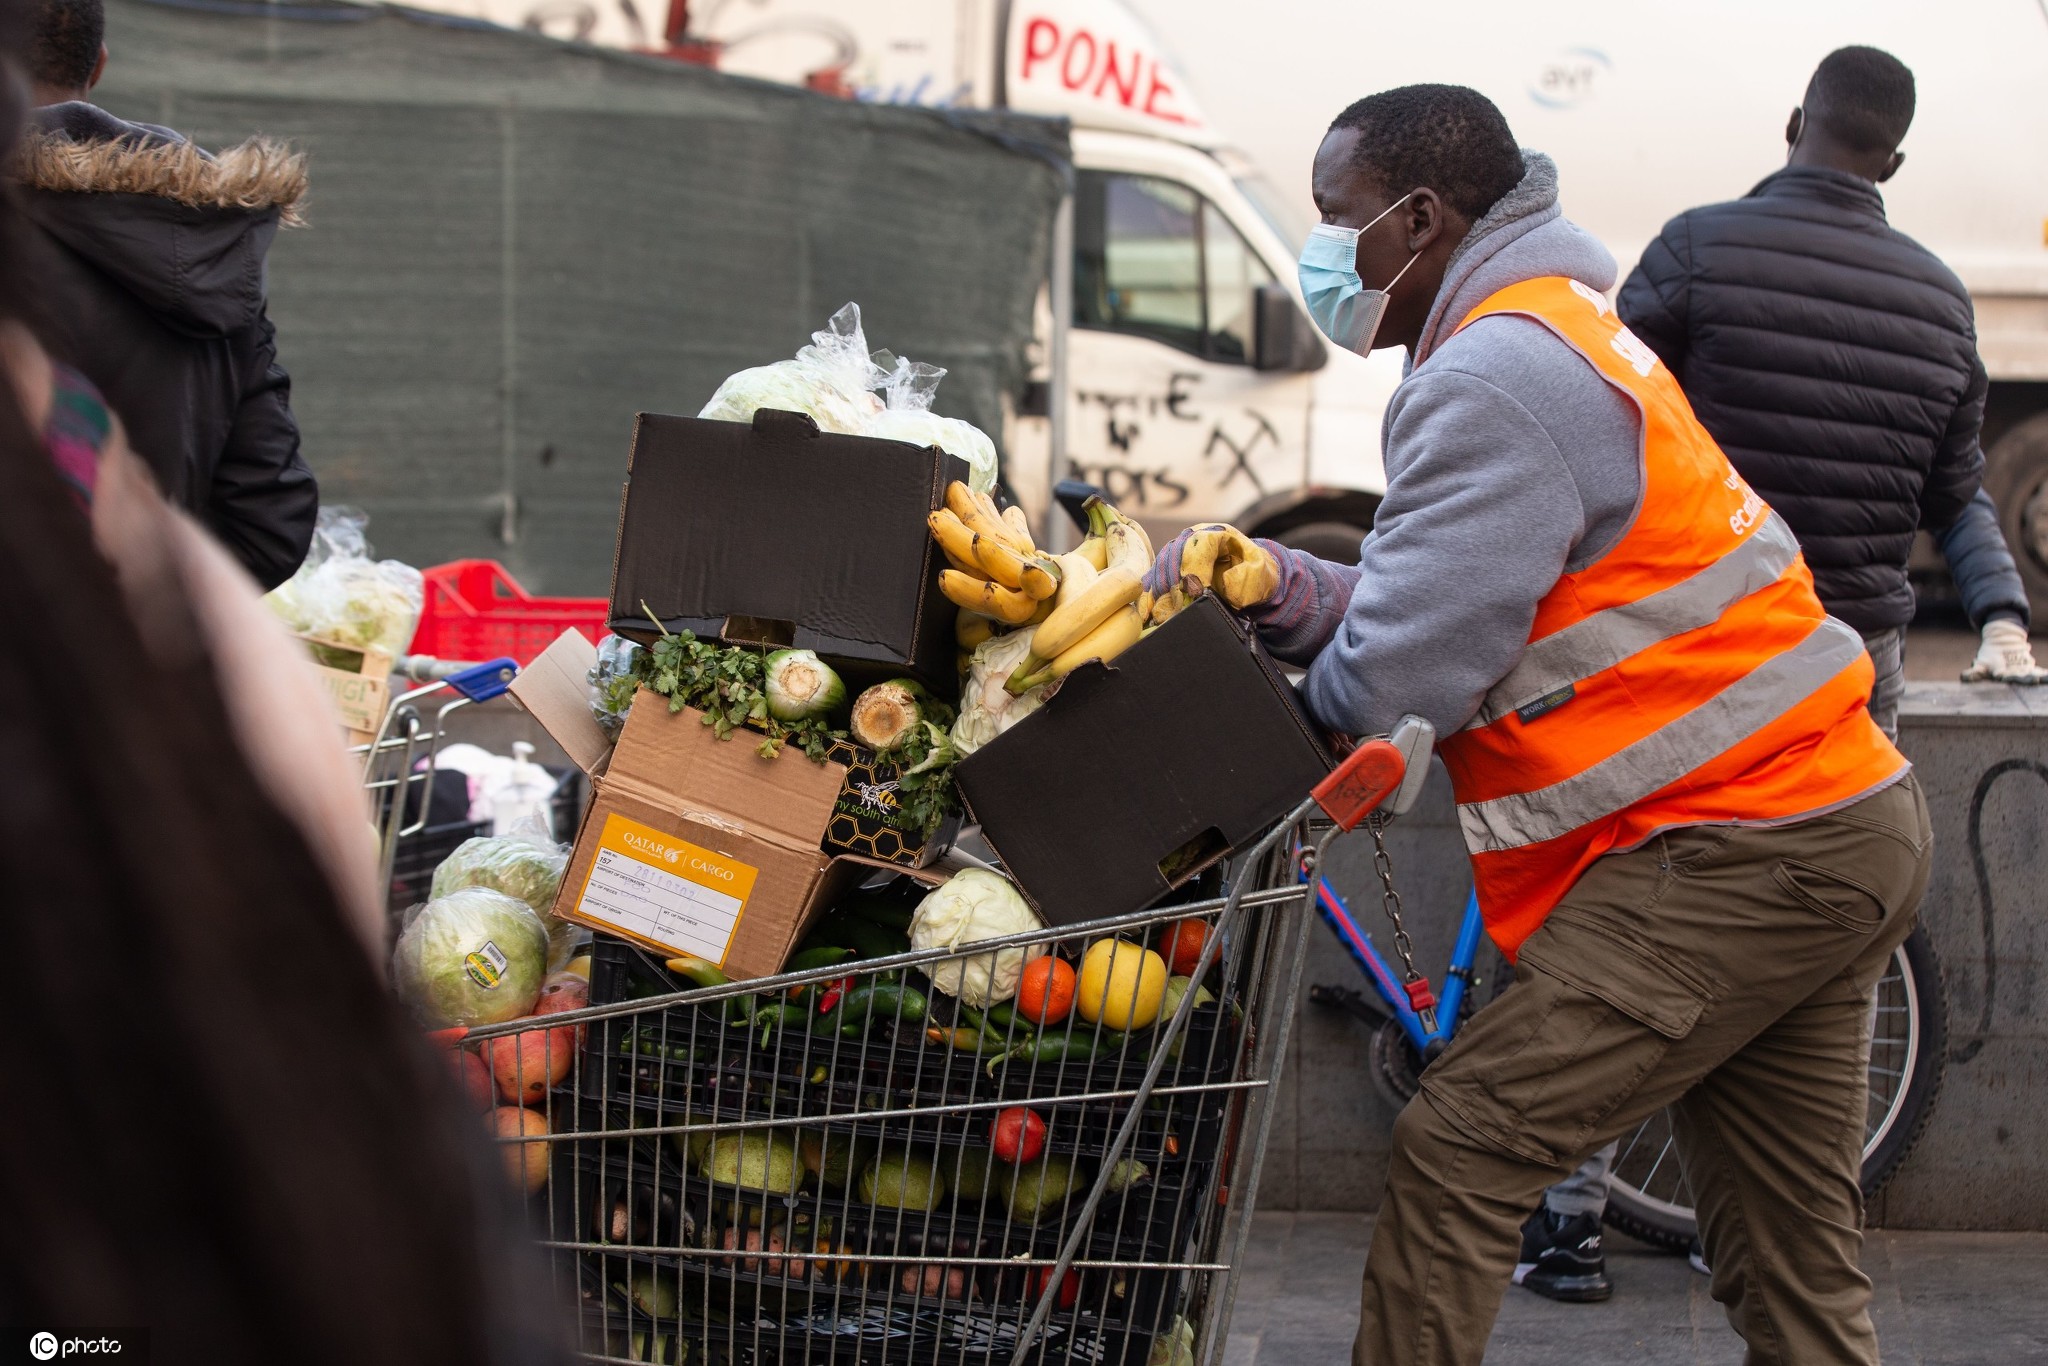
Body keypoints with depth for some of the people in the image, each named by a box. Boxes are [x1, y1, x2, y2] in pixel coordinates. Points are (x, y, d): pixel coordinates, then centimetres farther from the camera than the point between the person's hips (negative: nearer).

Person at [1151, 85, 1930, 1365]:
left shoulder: (1494, 384, -16)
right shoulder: (1550, 332, 19)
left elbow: (1399, 676, -18)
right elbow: (1447, 596, 15)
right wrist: (1292, 589, -1)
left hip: (1732, 858, -11)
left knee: (1460, 1150, -9)